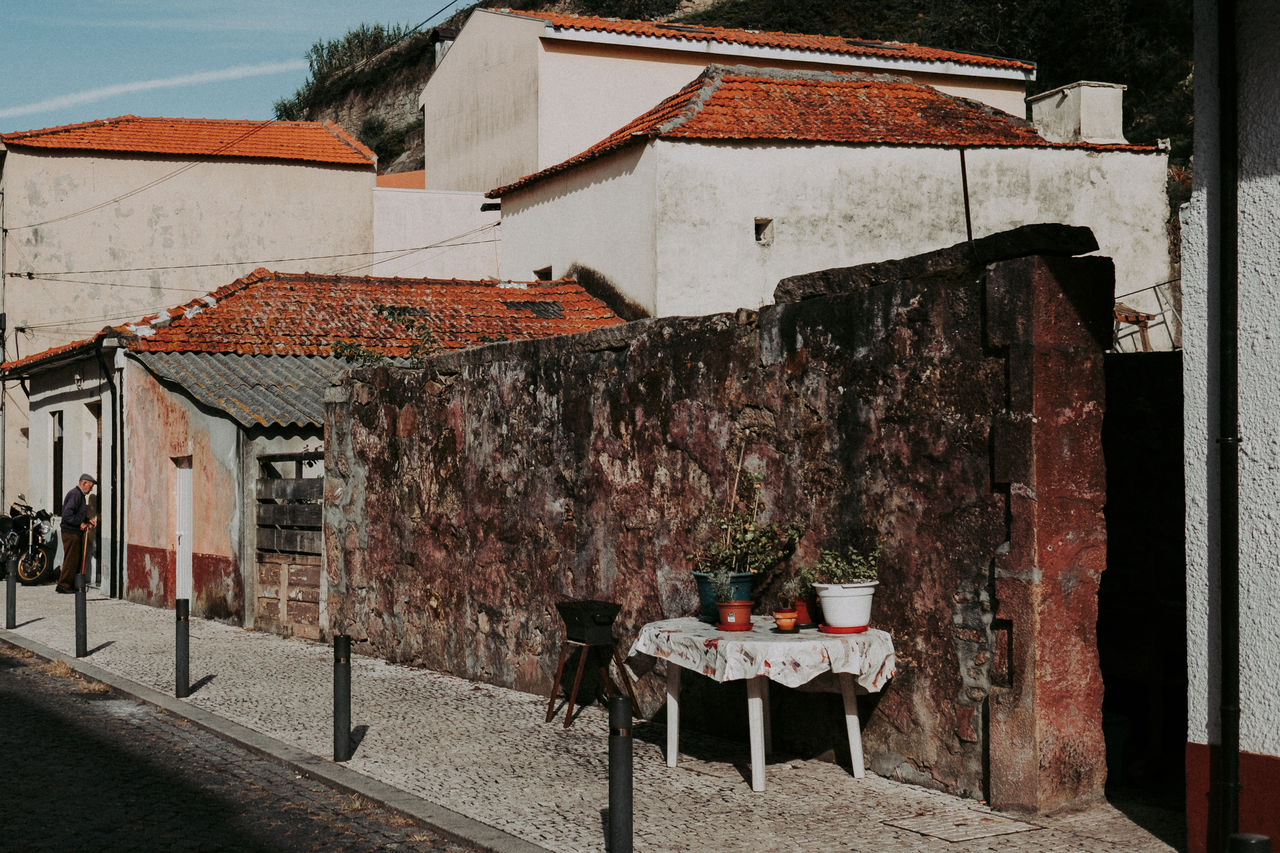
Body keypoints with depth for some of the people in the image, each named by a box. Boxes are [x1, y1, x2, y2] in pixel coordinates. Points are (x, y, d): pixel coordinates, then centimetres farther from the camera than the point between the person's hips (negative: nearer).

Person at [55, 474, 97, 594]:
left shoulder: (80, 495, 19)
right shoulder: (75, 494, -15)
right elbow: (67, 514, -24)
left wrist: (88, 520, 11)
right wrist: (81, 524, -18)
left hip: (76, 533, 10)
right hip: (71, 532, -10)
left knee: (77, 559, 12)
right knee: (71, 559, -7)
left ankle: (71, 585, 18)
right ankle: (63, 585, -3)